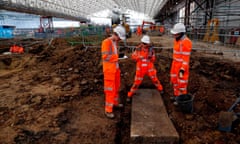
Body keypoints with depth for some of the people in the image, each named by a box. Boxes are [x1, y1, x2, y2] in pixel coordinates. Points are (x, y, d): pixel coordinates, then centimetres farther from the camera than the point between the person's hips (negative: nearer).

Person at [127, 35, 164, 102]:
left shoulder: (151, 49, -7)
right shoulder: (138, 49, -7)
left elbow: (153, 59, 0)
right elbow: (133, 56, 1)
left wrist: (151, 57, -22)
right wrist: (139, 57, -16)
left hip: (149, 68, 1)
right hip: (140, 68, -1)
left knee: (155, 79, 15)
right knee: (137, 82, 0)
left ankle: (160, 89, 44)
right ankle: (130, 95, 13)